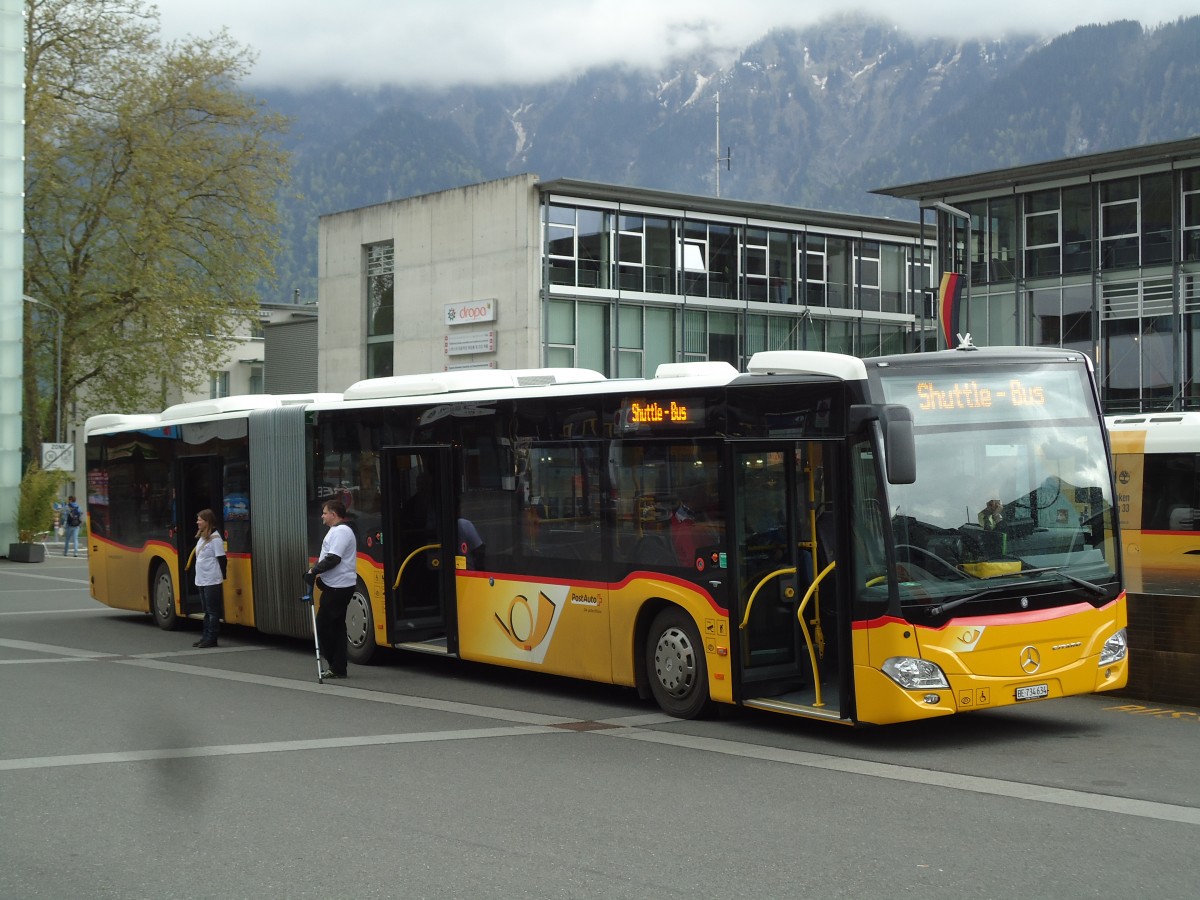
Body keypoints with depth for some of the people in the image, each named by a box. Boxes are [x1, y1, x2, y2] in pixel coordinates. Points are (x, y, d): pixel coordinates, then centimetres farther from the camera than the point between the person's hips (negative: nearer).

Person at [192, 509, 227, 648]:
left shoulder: (215, 539, -14)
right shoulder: (201, 537, 12)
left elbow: (222, 560, -14)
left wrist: (222, 577, -14)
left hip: (212, 581, -9)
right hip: (202, 580, 9)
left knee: (213, 611, -2)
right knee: (207, 611, 14)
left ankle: (211, 638, 1)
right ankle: (205, 637, 20)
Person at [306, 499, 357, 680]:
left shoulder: (340, 531, -15)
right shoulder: (338, 531, 18)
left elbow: (333, 559, -24)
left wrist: (313, 571, -17)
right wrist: (317, 572, 12)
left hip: (337, 588, -11)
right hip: (337, 586, 11)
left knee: (324, 625, -7)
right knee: (336, 626, 12)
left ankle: (336, 667, -4)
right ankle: (337, 667, 15)